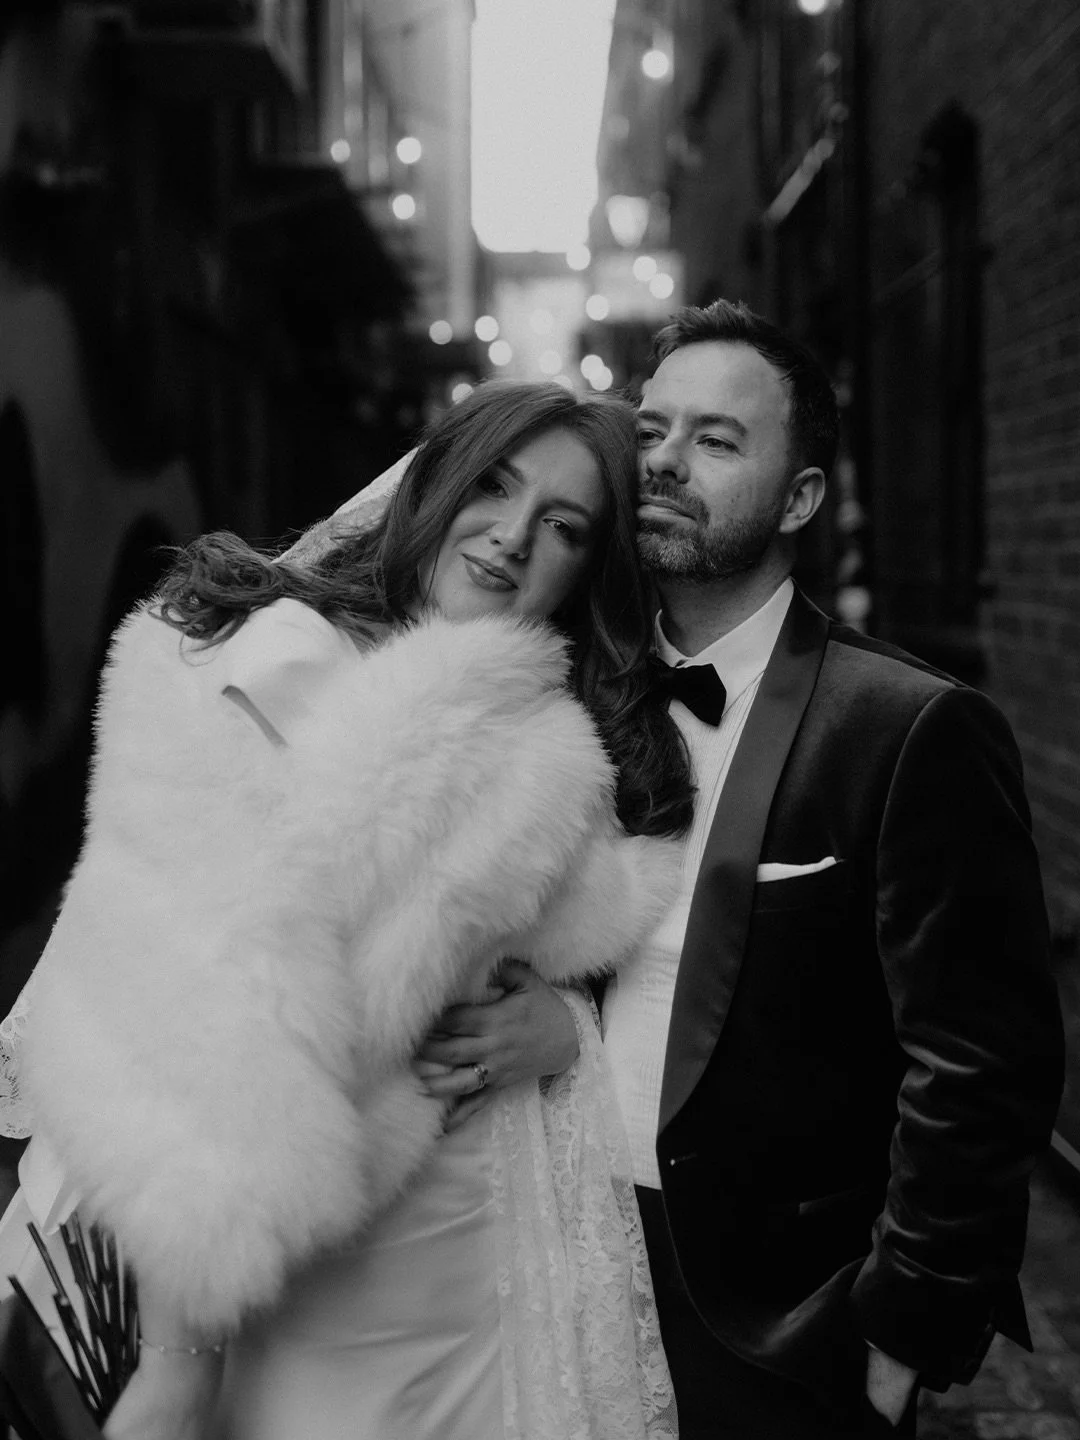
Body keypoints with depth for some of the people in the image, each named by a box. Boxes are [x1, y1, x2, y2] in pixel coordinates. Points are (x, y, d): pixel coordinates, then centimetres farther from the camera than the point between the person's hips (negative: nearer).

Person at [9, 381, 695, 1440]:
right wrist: (173, 1352, -19)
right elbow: (170, 1029, -16)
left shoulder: (560, 755, 7)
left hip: (507, 1255, 4)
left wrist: (558, 1017, -7)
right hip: (294, 1282, -4)